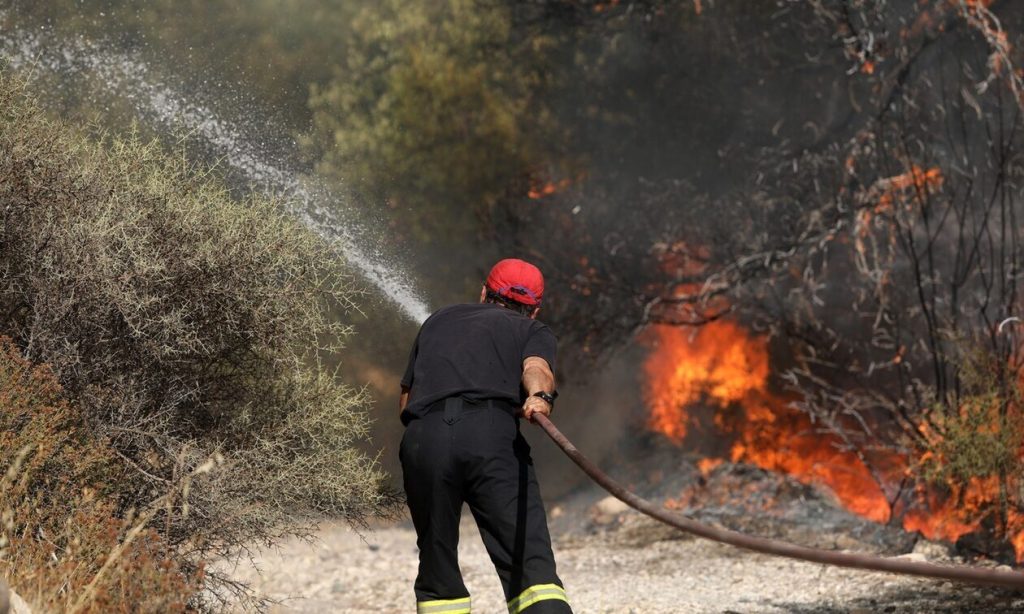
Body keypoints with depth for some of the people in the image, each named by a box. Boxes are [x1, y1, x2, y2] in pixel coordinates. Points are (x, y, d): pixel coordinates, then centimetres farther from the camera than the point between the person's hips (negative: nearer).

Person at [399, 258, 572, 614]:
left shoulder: (438, 321, 36)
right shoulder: (534, 332, 25)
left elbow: (405, 403, 36)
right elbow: (536, 367, 0)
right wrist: (539, 396, -19)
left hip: (422, 438, 3)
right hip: (490, 434, -3)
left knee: (437, 571, 15)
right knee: (530, 562, -10)